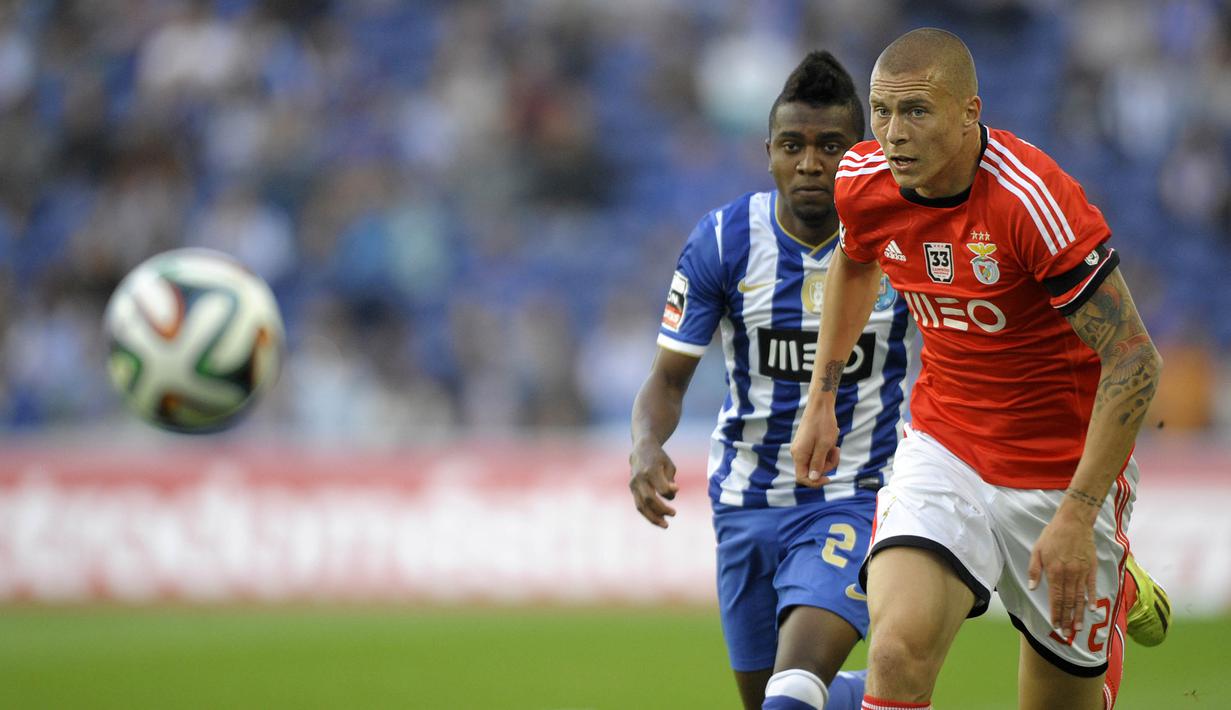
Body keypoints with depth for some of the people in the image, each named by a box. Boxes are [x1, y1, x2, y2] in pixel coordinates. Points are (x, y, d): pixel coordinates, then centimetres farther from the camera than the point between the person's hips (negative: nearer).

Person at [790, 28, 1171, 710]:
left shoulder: (1033, 199, -26)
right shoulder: (862, 182, -8)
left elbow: (1134, 361, -23)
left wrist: (1077, 515, -25)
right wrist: (821, 398, 20)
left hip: (1064, 469, -3)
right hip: (944, 444, 3)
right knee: (899, 651, -23)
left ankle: (1119, 588, 39)